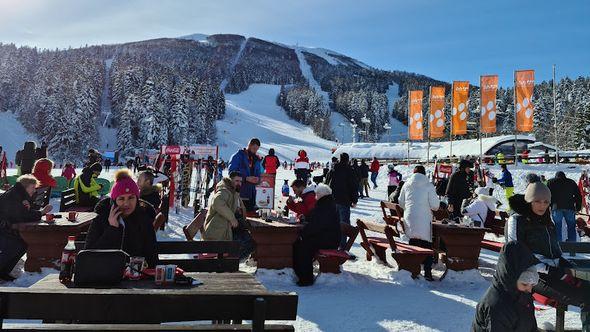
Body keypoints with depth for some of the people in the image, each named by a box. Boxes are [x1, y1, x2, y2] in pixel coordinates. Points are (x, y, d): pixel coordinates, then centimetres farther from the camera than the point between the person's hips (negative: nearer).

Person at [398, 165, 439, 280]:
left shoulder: (406, 185, 7)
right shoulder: (428, 186, -4)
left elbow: (401, 203, 13)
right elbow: (435, 205, -7)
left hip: (409, 219, 4)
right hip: (423, 220, -4)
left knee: (412, 244, 14)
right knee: (426, 246, 3)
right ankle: (427, 272, -1)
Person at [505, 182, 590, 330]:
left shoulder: (546, 221, 18)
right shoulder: (516, 221, -5)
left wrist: (564, 264, 4)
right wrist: (548, 270, -16)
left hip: (554, 272, 8)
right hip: (535, 276, -8)